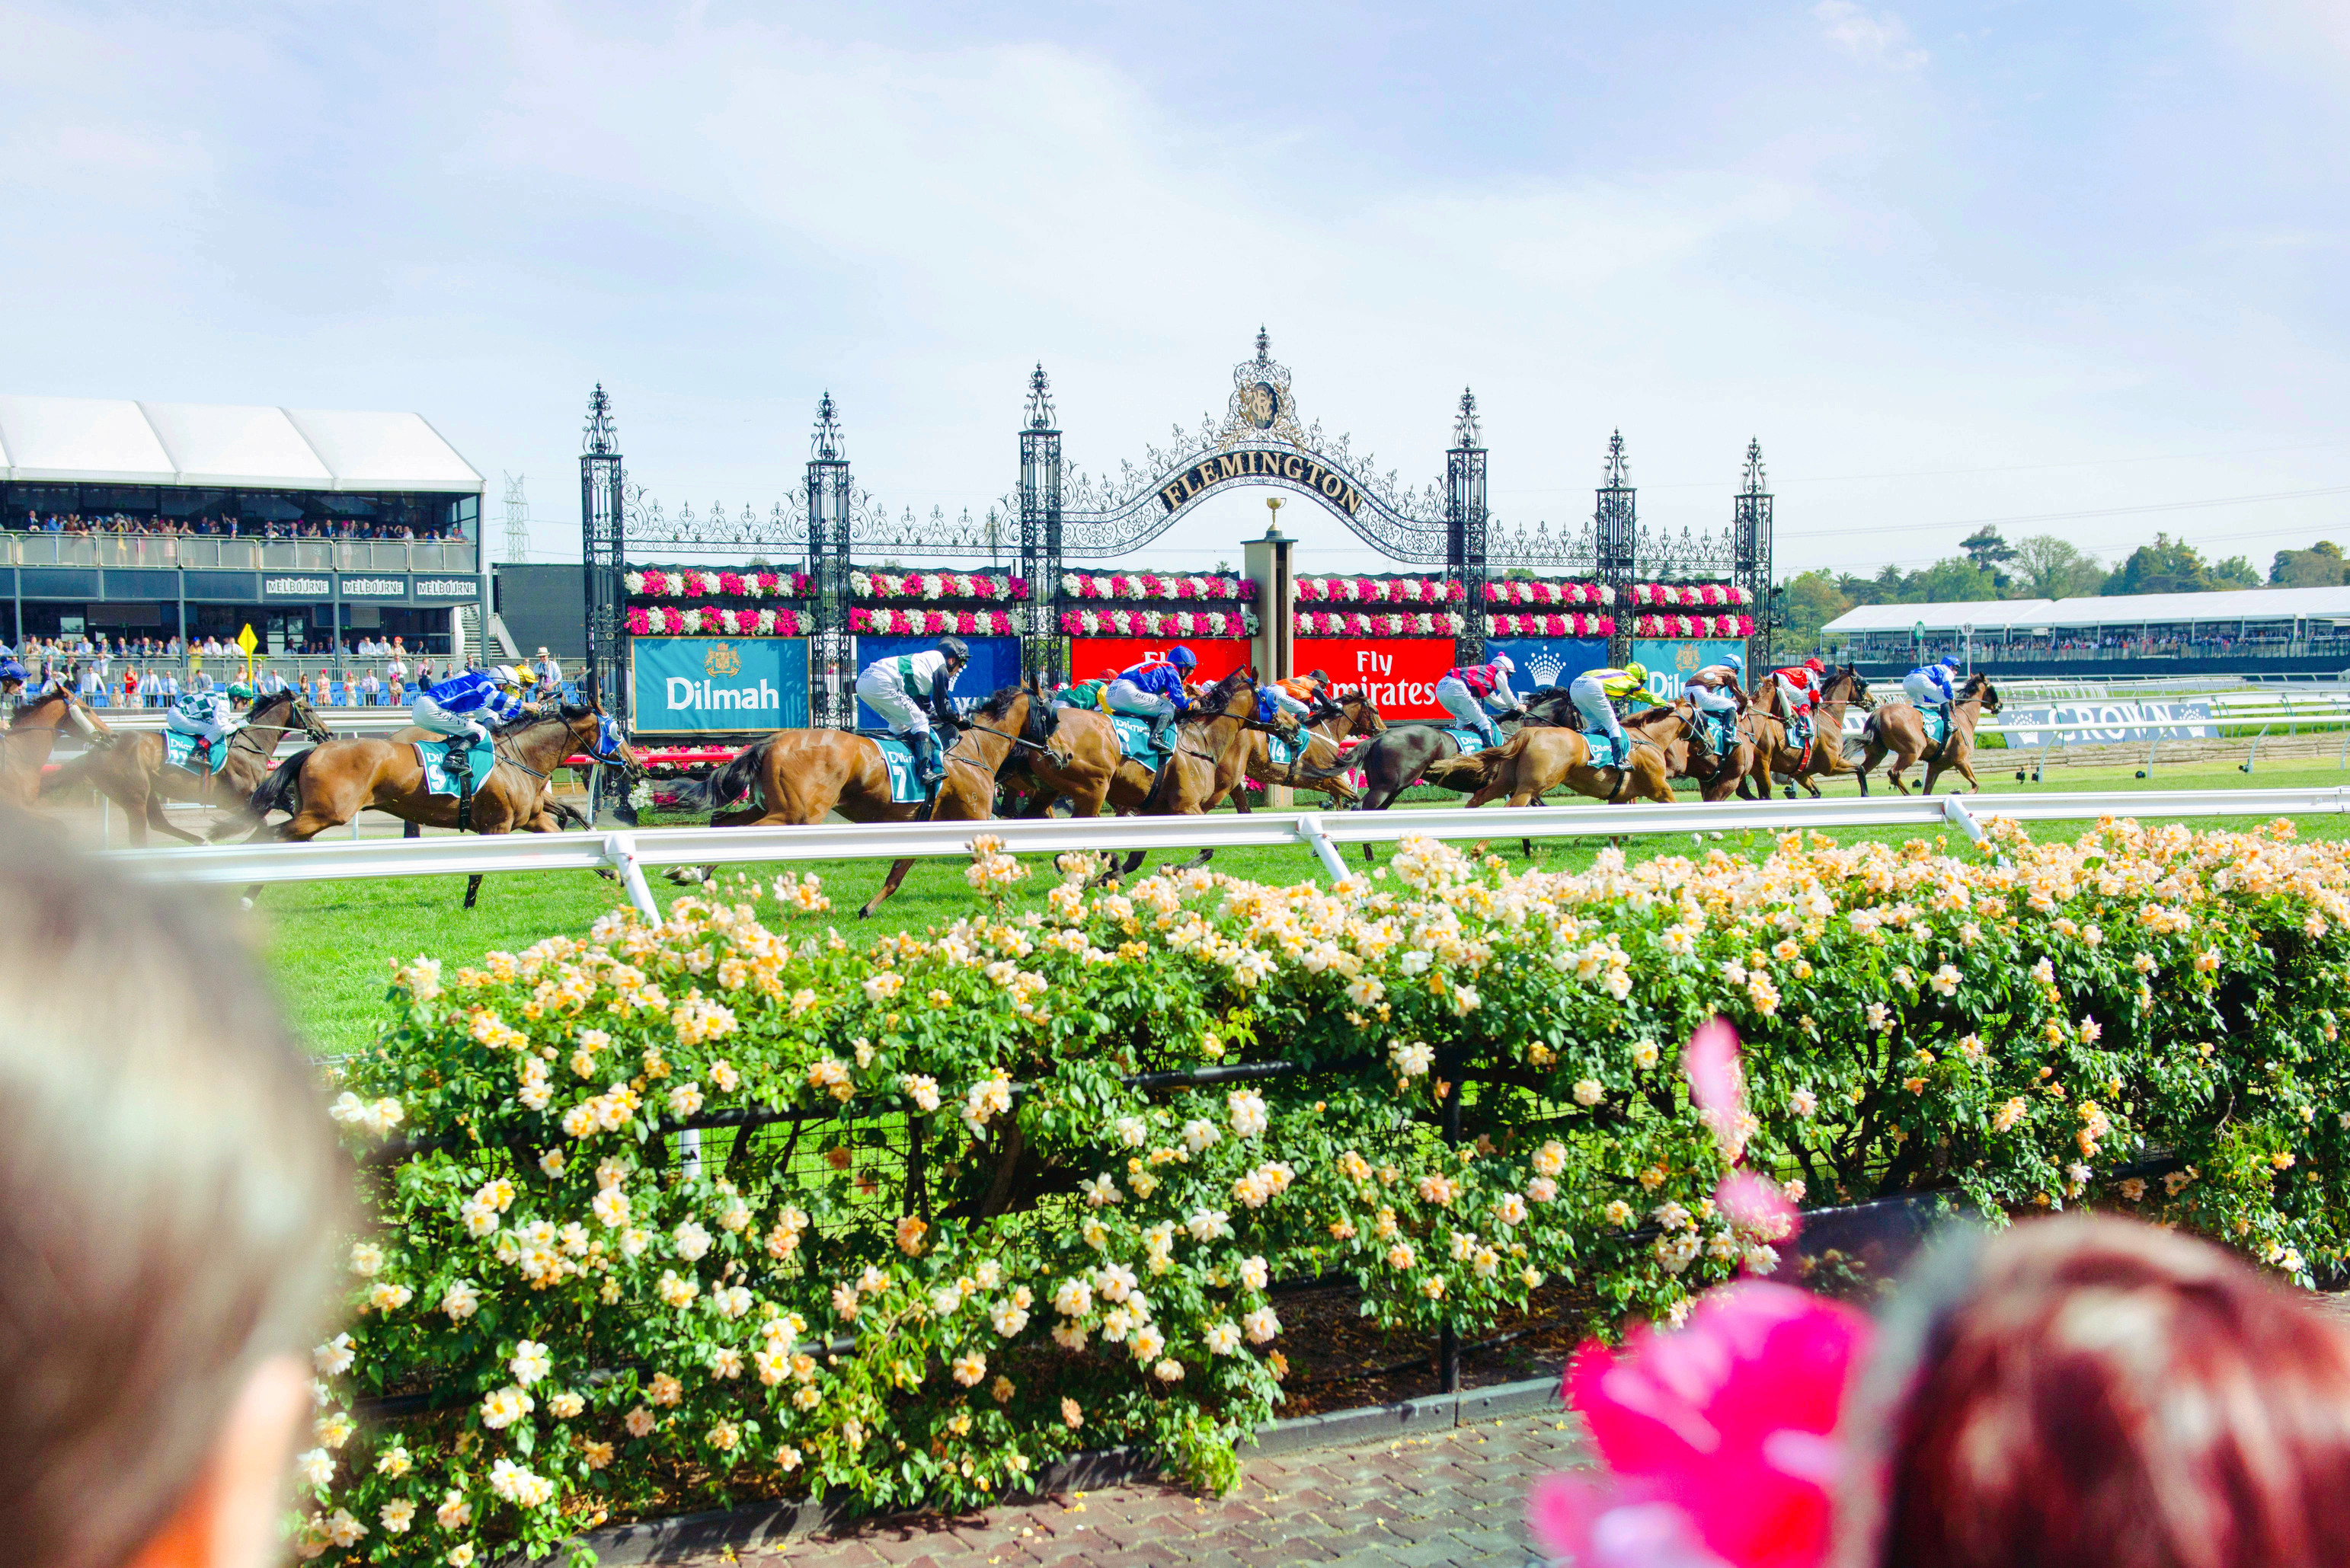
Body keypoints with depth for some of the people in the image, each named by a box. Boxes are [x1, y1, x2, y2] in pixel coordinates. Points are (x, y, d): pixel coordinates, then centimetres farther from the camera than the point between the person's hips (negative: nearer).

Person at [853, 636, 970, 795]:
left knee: (899, 724, 23)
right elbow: (942, 708, 6)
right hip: (881, 682, -9)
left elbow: (926, 706, 33)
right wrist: (956, 717, 22)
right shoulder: (940, 664, 5)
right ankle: (925, 769, -15)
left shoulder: (927, 659, 30)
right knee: (919, 721, -3)